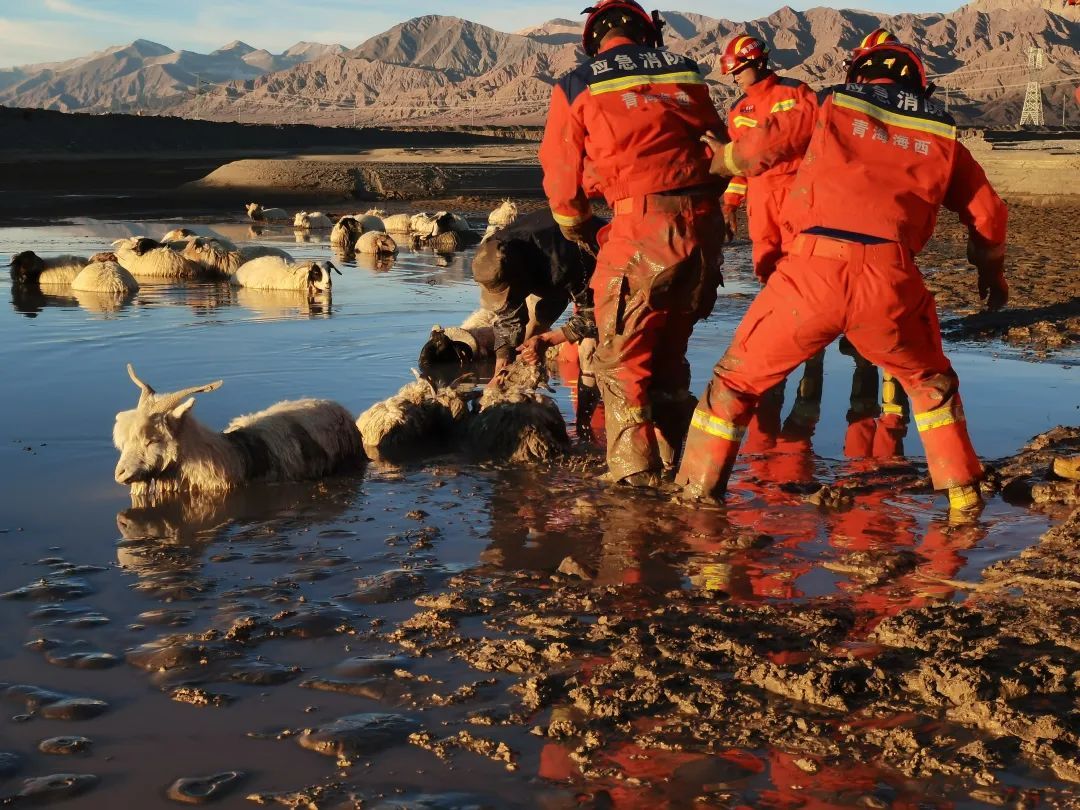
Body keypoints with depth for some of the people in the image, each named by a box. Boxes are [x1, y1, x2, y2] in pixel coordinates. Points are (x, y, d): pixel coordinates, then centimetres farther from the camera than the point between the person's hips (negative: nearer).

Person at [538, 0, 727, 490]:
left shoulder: (576, 87, 3)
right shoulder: (684, 72, 14)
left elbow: (562, 176, 9)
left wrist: (574, 227, 27)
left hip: (641, 228, -5)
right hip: (704, 226, 5)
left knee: (621, 355, 7)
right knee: (669, 350, 19)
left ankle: (635, 469, 3)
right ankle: (673, 458, 26)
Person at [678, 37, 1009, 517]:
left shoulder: (832, 108, 17)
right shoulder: (940, 135, 22)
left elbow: (765, 146, 19)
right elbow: (986, 210, 28)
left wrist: (724, 159, 42)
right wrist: (992, 273, 44)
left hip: (813, 268, -2)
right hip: (889, 279, 2)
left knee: (738, 376, 16)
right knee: (929, 381, 28)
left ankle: (698, 488, 16)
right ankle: (962, 491, 26)